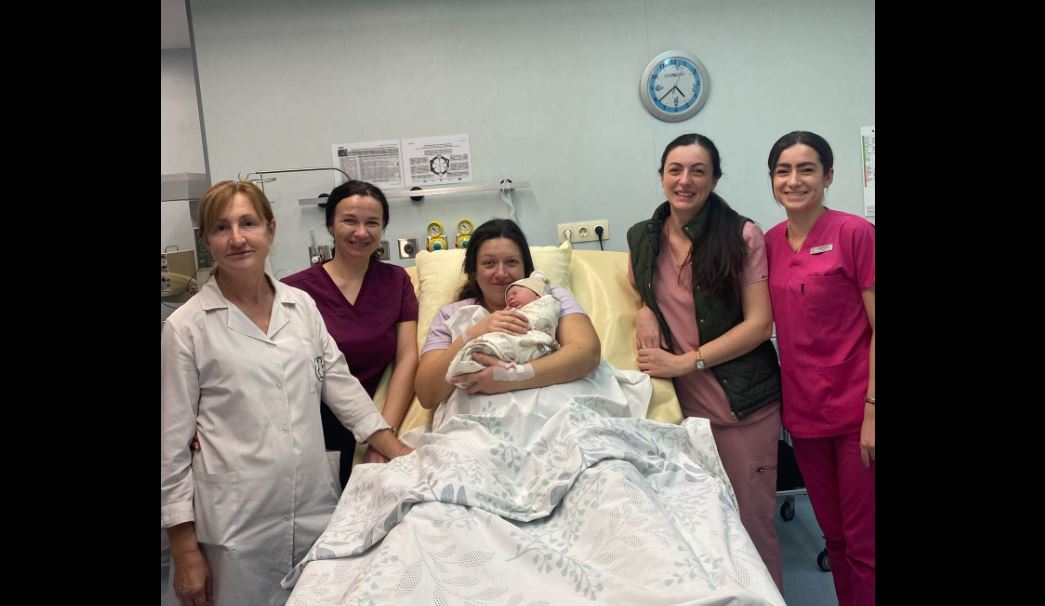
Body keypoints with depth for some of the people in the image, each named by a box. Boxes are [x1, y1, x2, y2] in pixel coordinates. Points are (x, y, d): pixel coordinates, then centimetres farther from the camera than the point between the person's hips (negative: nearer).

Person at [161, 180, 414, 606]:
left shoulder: (302, 305, 4)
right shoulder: (186, 327, -6)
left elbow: (341, 384, 8)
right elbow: (171, 444, -5)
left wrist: (401, 455, 2)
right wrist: (185, 550, -5)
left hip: (317, 507, 4)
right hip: (238, 522, -3)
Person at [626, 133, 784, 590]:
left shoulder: (742, 235, -5)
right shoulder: (643, 237, 6)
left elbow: (759, 324, -9)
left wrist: (685, 362, -15)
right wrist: (645, 309, 3)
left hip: (743, 403, -3)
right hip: (681, 402, 3)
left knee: (750, 520, 3)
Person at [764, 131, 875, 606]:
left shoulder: (855, 233, -11)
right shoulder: (769, 242, 5)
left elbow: (876, 328, -11)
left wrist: (872, 410, -14)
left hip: (854, 412, -5)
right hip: (804, 411, 5)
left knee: (863, 543, 5)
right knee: (833, 535, 19)